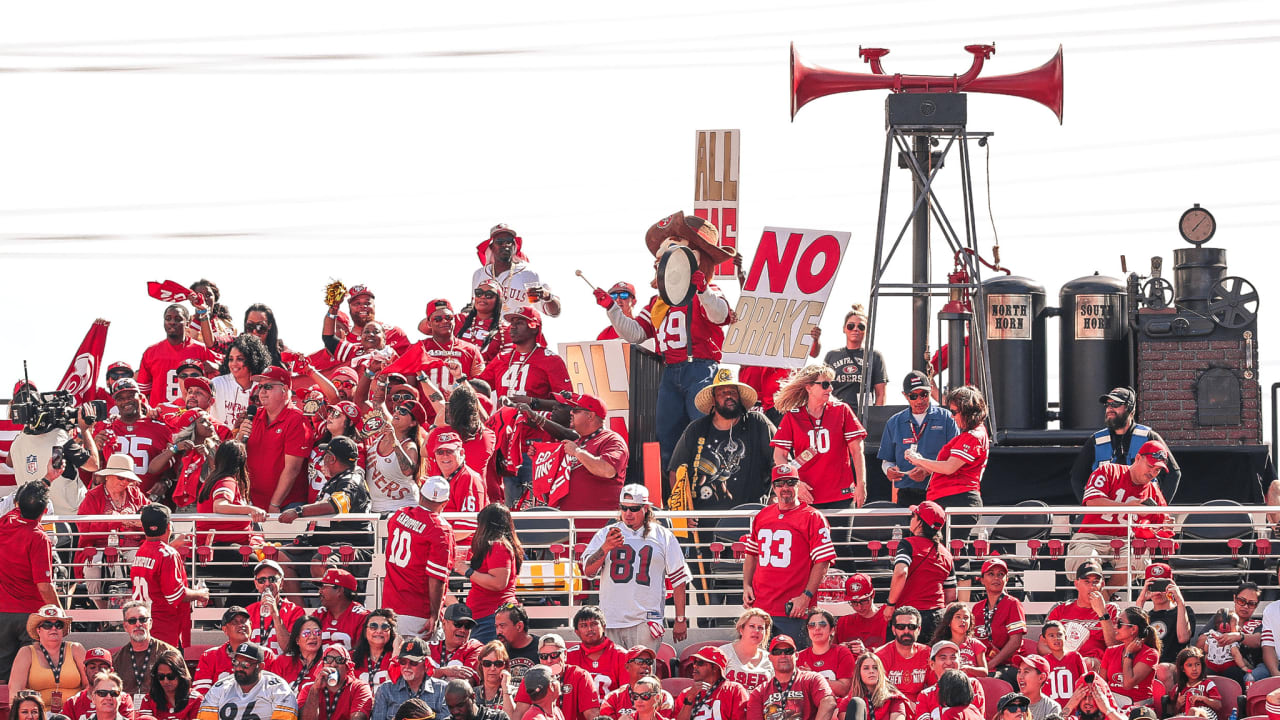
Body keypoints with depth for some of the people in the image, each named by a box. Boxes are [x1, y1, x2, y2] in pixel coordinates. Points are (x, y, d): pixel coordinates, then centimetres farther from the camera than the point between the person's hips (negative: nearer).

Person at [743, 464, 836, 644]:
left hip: (793, 608, -5)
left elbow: (822, 562, -7)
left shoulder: (812, 518, -3)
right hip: (759, 606, 5)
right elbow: (751, 554, 24)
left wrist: (806, 596, -14)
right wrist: (746, 586, 10)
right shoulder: (761, 516, 14)